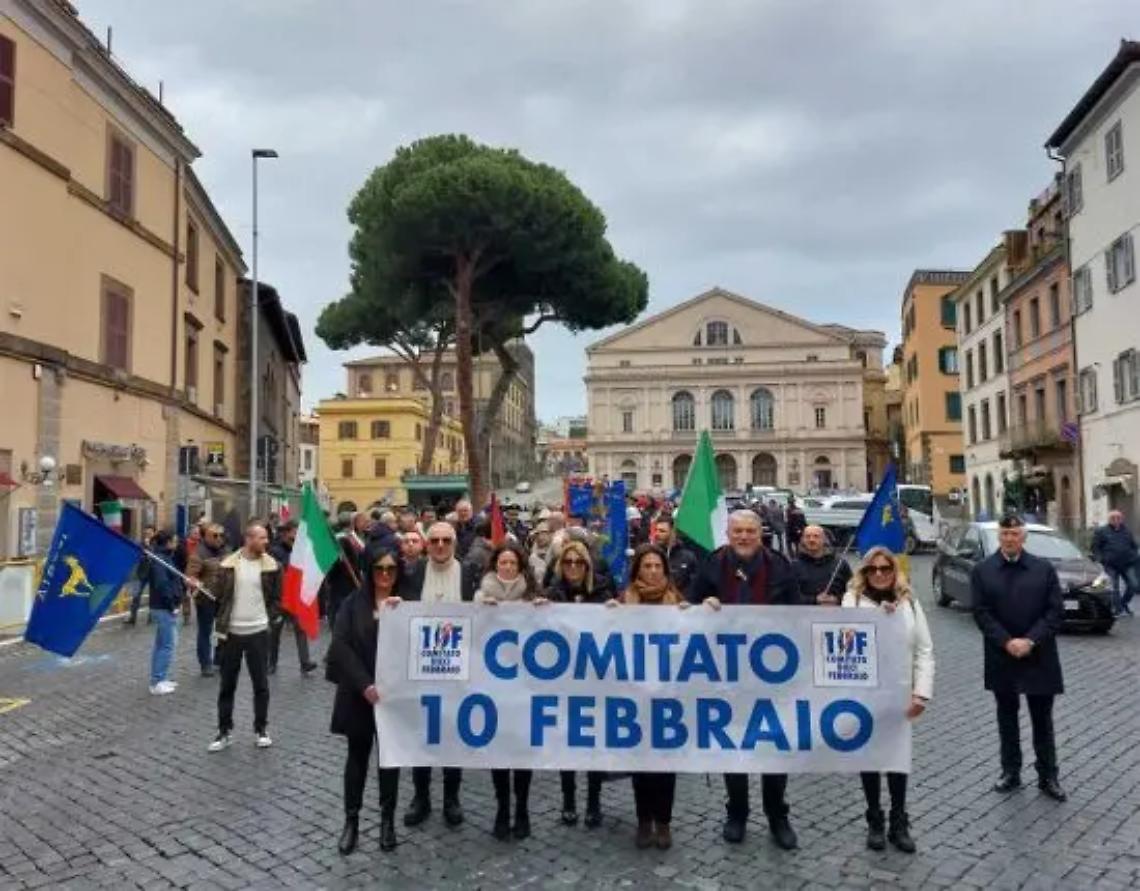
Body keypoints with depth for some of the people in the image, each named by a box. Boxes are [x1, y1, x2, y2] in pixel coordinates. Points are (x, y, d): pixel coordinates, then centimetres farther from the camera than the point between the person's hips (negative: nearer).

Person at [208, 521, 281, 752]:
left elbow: (276, 598, 6)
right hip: (231, 633, 0)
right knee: (227, 685, 10)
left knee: (261, 684, 7)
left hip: (258, 633, 0)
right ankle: (224, 731, 22)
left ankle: (261, 729, 21)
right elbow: (220, 597, 4)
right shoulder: (228, 565, -3)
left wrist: (269, 620, -4)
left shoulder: (271, 565, -3)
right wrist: (220, 625, 1)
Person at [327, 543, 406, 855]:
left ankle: (387, 820, 22)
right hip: (359, 693, 0)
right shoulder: (354, 603, -2)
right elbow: (340, 646, -9)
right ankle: (351, 820, 21)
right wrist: (365, 684, -16)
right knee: (357, 755, 9)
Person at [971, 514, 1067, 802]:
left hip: (1039, 658, 0)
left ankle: (1048, 777, 19)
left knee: (1042, 719, 8)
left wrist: (1030, 640, -15)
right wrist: (1007, 642, -16)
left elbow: (1056, 611, -4)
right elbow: (981, 613, -5)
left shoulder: (1044, 568, 1)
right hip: (1002, 658, 0)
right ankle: (1011, 772, 22)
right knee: (1007, 717, 12)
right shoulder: (982, 570, 0)